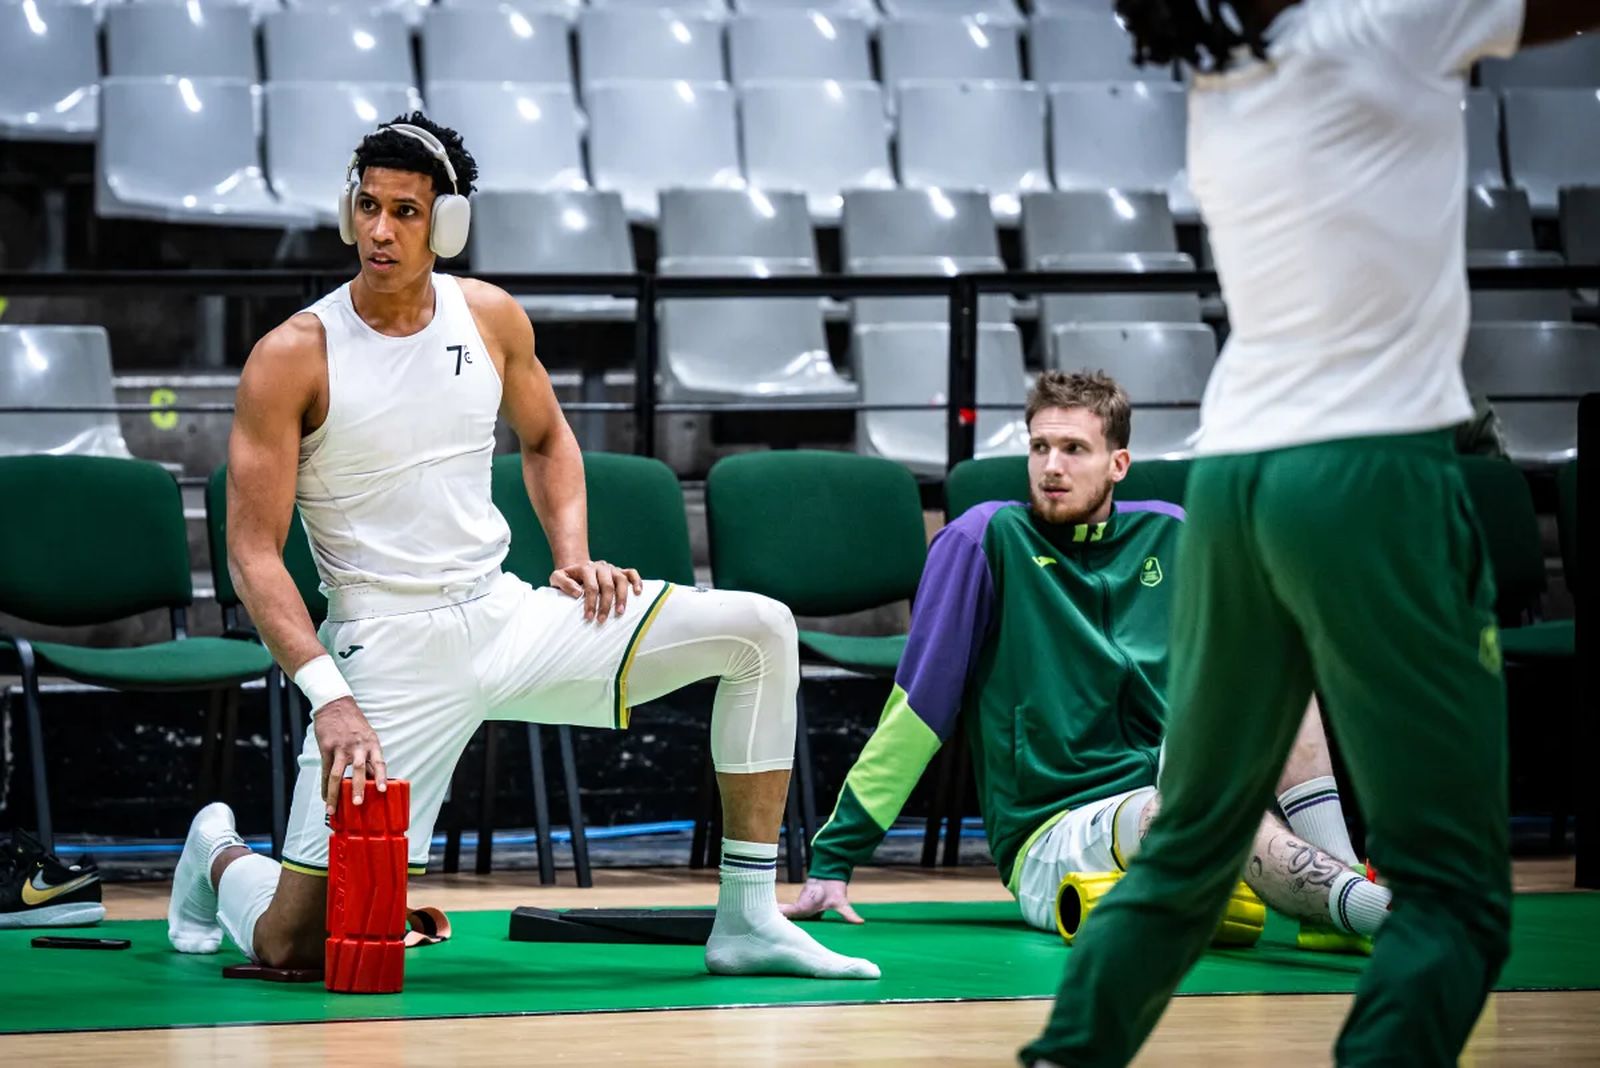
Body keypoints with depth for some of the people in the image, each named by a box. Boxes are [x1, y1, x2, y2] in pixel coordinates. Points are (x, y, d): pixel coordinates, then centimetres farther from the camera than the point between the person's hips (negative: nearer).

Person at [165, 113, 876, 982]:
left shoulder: (492, 318, 3)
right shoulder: (290, 358, -11)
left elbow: (546, 439, 24)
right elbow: (254, 553, -13)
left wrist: (574, 554, 5)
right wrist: (330, 698, -23)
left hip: (506, 616, 5)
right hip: (387, 644, -5)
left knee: (758, 631, -8)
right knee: (297, 943, -12)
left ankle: (748, 923, -2)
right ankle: (219, 853, 28)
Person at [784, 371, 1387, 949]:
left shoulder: (1170, 537, 10)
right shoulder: (986, 539, 0)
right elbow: (916, 708, -1)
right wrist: (833, 862, -3)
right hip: (1049, 841, -5)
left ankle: (1340, 910, -31)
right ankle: (1371, 909, -50)